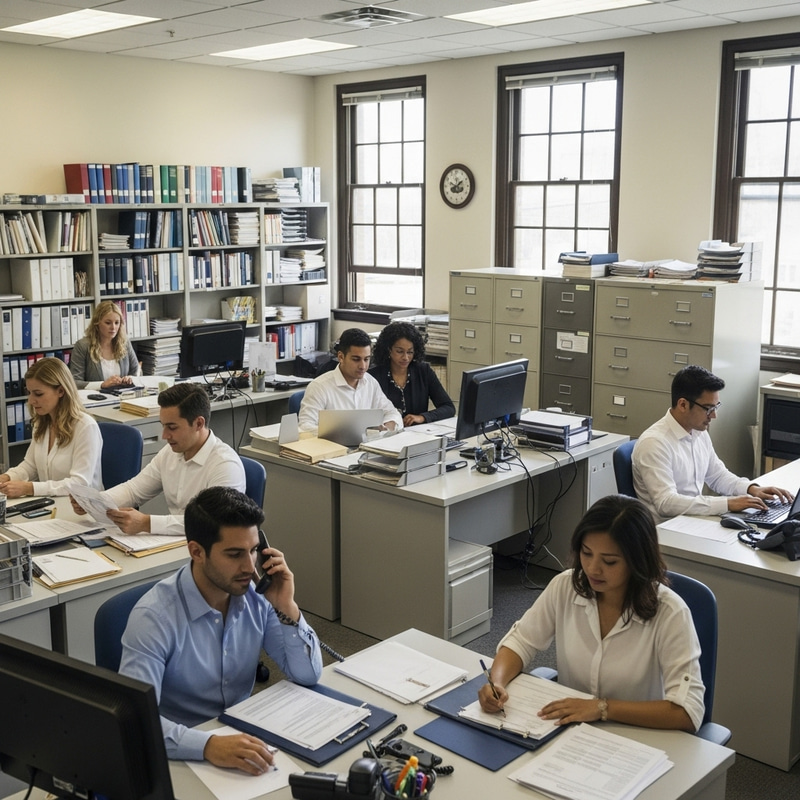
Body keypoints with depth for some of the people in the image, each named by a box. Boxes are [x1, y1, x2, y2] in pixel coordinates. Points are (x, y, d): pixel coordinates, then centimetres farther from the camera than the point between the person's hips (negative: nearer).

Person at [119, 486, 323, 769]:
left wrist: (287, 609, -15)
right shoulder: (155, 616, -21)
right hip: (183, 755, -4)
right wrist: (208, 745, -43)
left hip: (243, 736, 4)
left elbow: (308, 675, -2)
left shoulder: (257, 596, -7)